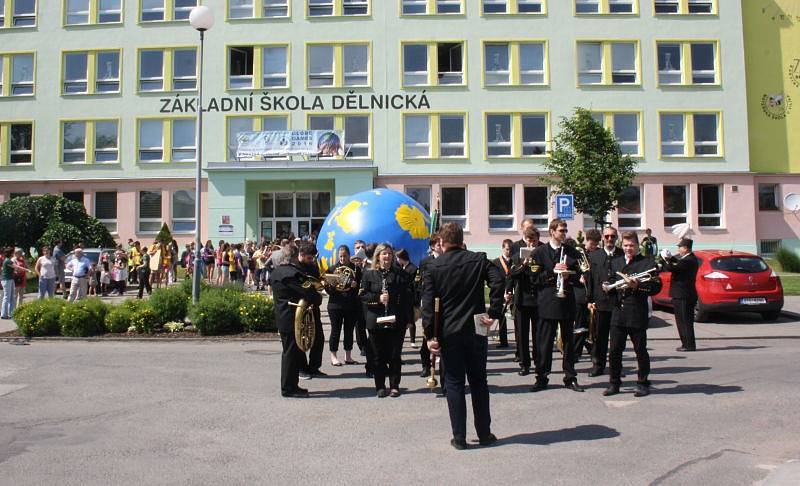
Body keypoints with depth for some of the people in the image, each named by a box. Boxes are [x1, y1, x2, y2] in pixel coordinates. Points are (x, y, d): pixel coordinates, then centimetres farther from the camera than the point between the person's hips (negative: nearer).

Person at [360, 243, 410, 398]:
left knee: (394, 355, 4)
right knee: (378, 356, 6)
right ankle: (380, 386, 16)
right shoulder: (369, 274, 5)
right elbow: (362, 295, 0)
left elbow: (406, 296, 1)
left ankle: (394, 386, 15)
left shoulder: (400, 274, 5)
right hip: (376, 321, 0)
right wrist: (378, 298, -15)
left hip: (396, 321, 0)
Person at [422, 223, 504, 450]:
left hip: (449, 333, -1)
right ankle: (484, 434, 20)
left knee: (454, 383, 6)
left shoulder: (433, 267, -2)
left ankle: (459, 437, 10)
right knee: (478, 381, 12)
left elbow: (428, 303, -8)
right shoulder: (478, 260, 0)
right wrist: (493, 313, -11)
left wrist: (430, 335, -6)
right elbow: (498, 281, -16)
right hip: (475, 329, 1)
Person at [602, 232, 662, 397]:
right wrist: (608, 287, 0)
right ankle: (614, 383, 16)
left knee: (640, 351, 6)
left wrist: (637, 286, -21)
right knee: (614, 351, 5)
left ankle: (643, 383, 19)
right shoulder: (616, 262, 15)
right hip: (618, 313, 4)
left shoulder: (648, 262, -1)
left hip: (637, 314, -4)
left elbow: (656, 287, -8)